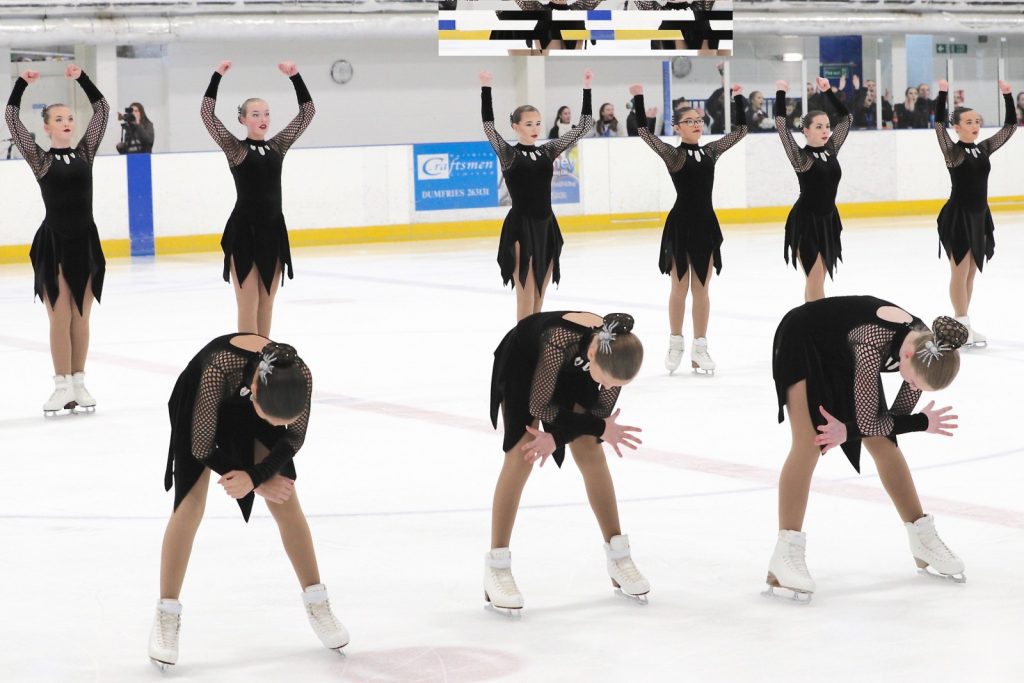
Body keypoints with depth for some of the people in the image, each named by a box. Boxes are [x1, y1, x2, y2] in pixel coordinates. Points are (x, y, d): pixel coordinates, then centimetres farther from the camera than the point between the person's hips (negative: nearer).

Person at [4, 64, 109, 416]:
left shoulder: (84, 153, 6)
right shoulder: (39, 159, -1)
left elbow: (102, 109, 5)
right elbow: (12, 120, -7)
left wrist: (81, 78, -1)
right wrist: (21, 84, -10)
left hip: (85, 239, 3)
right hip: (54, 241, -3)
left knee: (81, 317, 8)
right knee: (60, 318, 0)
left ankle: (79, 383, 13)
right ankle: (62, 386, 5)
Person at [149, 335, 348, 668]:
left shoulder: (298, 374, -35)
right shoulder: (220, 368, -45)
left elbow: (294, 438, -16)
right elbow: (201, 447, -30)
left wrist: (254, 476, -28)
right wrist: (258, 483, -21)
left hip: (250, 404, 3)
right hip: (201, 402, -3)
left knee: (286, 501, -1)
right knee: (189, 504, -11)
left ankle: (317, 603, 14)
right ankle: (166, 617, 2)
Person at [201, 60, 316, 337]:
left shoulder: (276, 147, 9)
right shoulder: (235, 149, -2)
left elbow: (308, 111, 9)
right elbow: (207, 113, -12)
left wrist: (295, 76, 0)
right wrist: (217, 76, -14)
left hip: (273, 229, 5)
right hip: (244, 230, -4)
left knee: (266, 304, 10)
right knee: (248, 306, -4)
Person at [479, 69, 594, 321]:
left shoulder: (547, 152, 8)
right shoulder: (508, 154, -3)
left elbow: (583, 126, 8)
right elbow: (488, 126, -16)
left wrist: (586, 89, 2)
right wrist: (486, 89, -23)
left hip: (546, 227, 5)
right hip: (520, 227, -5)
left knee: (538, 300, 11)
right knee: (526, 300, -5)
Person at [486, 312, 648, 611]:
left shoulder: (620, 351, -31)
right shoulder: (560, 340, -46)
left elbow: (602, 410, -17)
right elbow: (538, 406, -32)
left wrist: (556, 436, -30)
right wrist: (600, 428, -32)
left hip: (570, 368, 4)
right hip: (522, 363, -4)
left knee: (591, 453, -2)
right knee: (521, 455, -14)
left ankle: (618, 555, 12)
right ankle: (496, 566, -8)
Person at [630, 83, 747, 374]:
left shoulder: (710, 151, 6)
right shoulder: (673, 155, -7)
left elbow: (741, 130, 12)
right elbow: (645, 133, -20)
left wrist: (738, 98, 7)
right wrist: (638, 99, -26)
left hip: (706, 223, 4)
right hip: (681, 224, -4)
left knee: (701, 289, 8)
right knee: (679, 288, 7)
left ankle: (700, 348, 13)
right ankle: (675, 343, 20)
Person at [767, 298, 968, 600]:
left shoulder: (928, 351, -22)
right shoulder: (875, 342, -42)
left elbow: (898, 416, -11)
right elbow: (868, 422, -32)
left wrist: (848, 431, -21)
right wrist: (923, 422, -25)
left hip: (844, 353, 6)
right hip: (803, 342, -6)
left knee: (884, 443, 4)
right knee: (809, 443, -21)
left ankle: (922, 538, 18)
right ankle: (786, 554, -22)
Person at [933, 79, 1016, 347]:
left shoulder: (984, 149, 7)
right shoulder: (953, 152, -9)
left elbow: (1010, 126, 9)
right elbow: (938, 124, -22)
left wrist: (1007, 96, 0)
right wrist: (943, 93, -29)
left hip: (980, 215, 7)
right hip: (958, 215, -7)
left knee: (971, 272, 11)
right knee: (960, 272, -1)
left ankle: (962, 325, 18)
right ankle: (963, 326, 4)